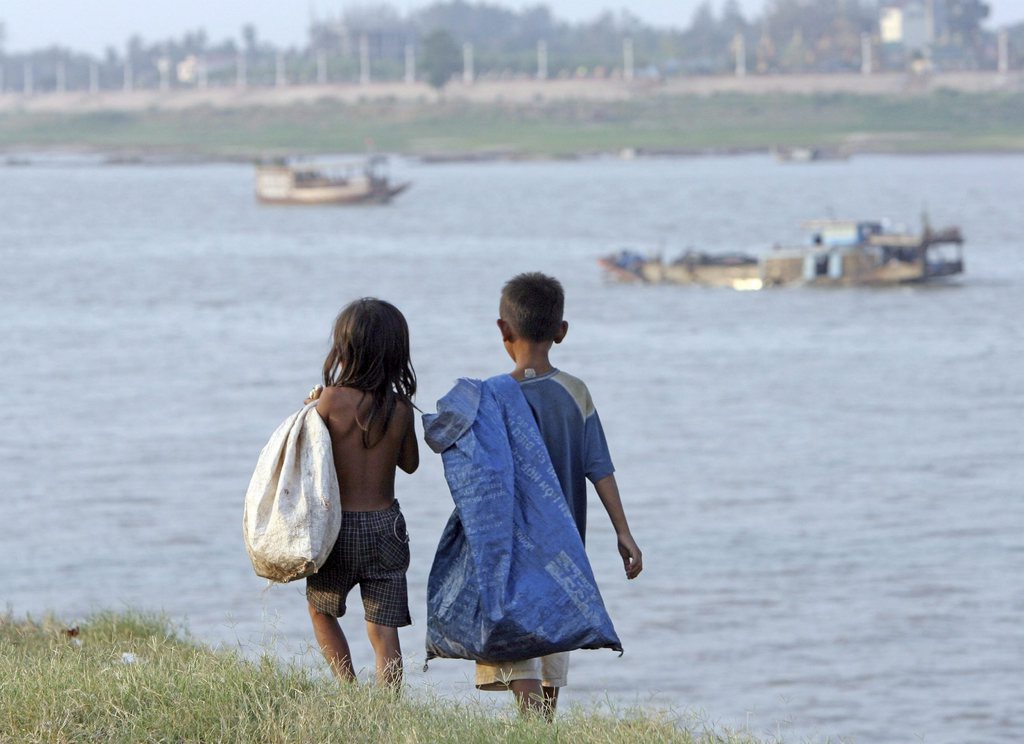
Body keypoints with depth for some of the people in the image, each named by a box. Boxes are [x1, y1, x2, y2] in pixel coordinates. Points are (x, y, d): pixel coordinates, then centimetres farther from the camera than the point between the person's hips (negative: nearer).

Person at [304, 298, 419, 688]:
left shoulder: (333, 400, -14)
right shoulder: (400, 407, -4)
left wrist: (313, 408, 10)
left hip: (339, 525, -2)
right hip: (386, 526, 2)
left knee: (321, 611, 20)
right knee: (384, 633, 3)